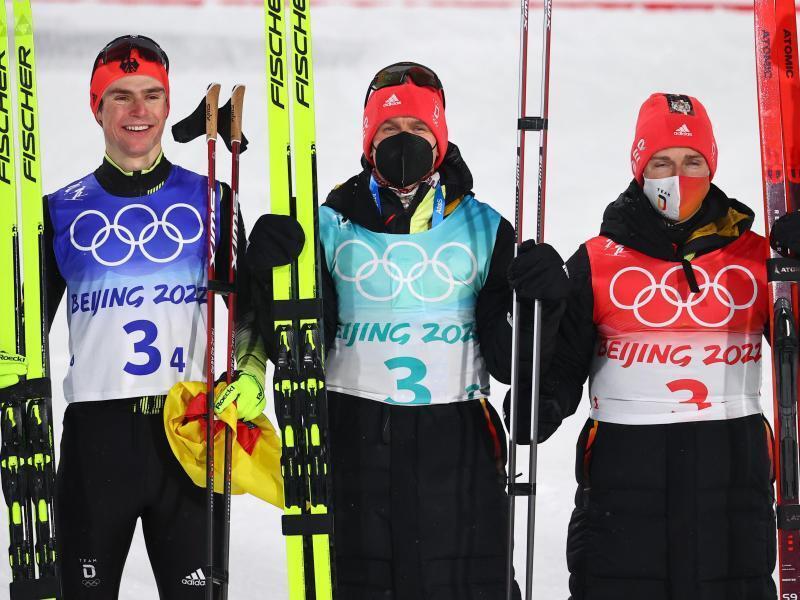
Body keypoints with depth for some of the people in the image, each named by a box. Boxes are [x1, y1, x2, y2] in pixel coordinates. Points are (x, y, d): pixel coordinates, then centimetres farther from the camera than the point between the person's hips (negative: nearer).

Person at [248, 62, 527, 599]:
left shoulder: (483, 228, 6)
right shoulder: (332, 226, 6)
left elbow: (509, 359, 2)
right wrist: (273, 274, -13)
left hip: (458, 451, 0)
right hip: (353, 444, 0)